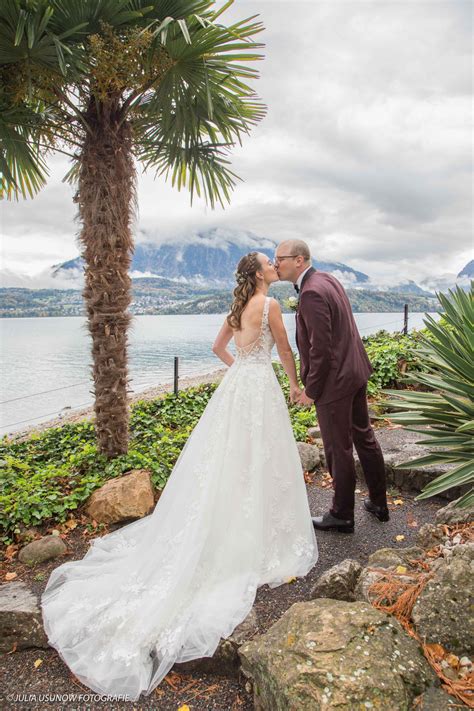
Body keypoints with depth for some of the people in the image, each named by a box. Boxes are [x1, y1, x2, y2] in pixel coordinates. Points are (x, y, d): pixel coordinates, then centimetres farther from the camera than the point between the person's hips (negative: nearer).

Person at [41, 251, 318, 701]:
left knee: (224, 461, 14)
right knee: (258, 464, 2)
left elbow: (218, 347, 22)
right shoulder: (269, 304, -11)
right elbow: (285, 350, -4)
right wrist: (295, 384, 11)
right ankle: (257, 538, 14)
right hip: (260, 387, -8)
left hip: (235, 385, 8)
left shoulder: (238, 306, 13)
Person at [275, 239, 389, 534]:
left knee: (338, 449, 6)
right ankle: (379, 503, 37)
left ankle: (342, 516, 24)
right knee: (364, 436, 20)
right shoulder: (327, 278, 7)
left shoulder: (311, 293, -22)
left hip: (334, 380, -10)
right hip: (355, 370, 10)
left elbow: (321, 349, -24)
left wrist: (310, 390, -14)